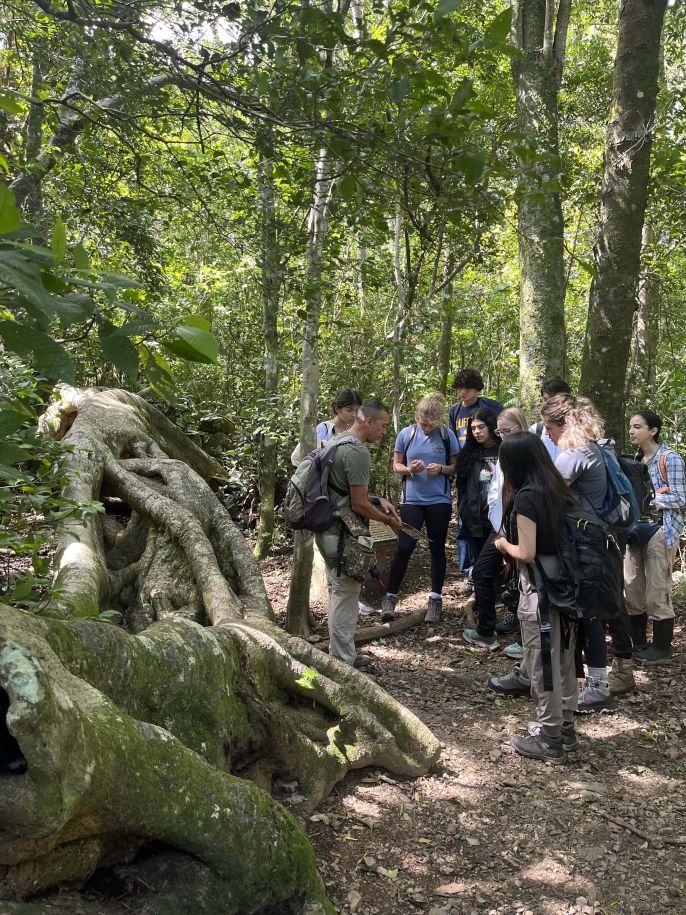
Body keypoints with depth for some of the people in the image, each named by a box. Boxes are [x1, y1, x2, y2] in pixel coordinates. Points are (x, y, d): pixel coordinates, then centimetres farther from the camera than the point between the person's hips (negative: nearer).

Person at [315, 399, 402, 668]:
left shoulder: (335, 441, 11)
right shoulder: (358, 452, -20)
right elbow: (359, 505, -20)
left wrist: (377, 500, 11)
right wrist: (388, 520, -5)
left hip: (327, 529, 10)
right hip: (343, 535, -10)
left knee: (337, 590, 18)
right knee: (346, 594, 0)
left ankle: (339, 652, 29)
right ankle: (343, 660, 10)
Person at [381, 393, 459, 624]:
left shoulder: (447, 436, -3)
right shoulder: (406, 434, -3)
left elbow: (456, 467, 4)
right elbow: (396, 465, 4)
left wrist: (441, 469, -17)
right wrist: (409, 469, -17)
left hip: (439, 501, 0)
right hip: (412, 500, 0)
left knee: (437, 549, 8)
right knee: (404, 547, -5)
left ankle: (435, 599, 19)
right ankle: (390, 597, 6)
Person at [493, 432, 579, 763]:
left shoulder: (526, 497, -16)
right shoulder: (559, 490, 7)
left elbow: (527, 553, -19)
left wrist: (504, 544, -1)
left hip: (539, 590, -8)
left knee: (542, 663, 4)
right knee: (562, 657, 18)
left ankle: (550, 741, 14)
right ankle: (564, 727, 31)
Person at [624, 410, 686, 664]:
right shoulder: (636, 459, 11)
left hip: (660, 530, -7)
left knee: (657, 592, -3)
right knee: (632, 590, 10)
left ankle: (661, 649, 10)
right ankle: (638, 643, 23)